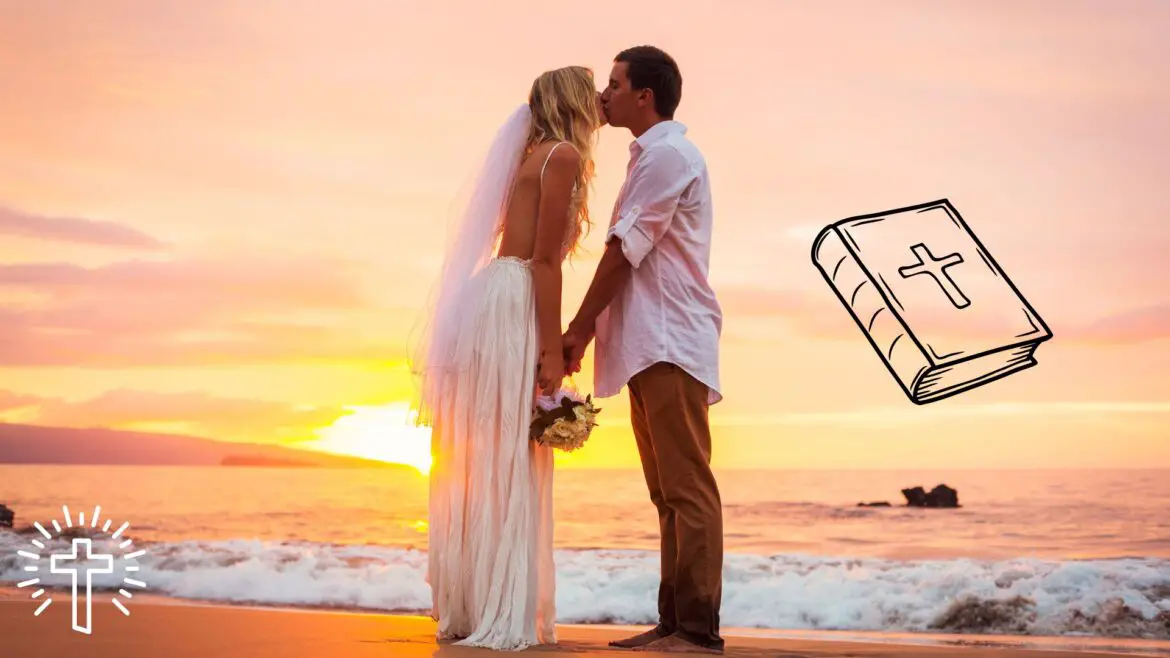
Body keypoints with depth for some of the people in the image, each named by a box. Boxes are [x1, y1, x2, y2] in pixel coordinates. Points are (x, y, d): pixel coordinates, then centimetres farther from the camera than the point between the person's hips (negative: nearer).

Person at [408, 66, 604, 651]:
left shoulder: (538, 155, 23)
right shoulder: (565, 155, -4)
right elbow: (543, 261, -12)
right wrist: (552, 350, -15)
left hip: (493, 302, 9)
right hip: (510, 309, -9)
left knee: (481, 466, 9)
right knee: (507, 465, -9)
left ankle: (466, 608, 13)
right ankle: (501, 617, -7)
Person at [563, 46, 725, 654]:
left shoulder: (666, 154, -8)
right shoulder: (653, 155, 23)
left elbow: (623, 252, -11)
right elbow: (627, 257, 22)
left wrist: (579, 330, -5)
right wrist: (593, 330, 16)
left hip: (670, 342, -10)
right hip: (650, 346, 10)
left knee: (687, 488, -11)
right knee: (669, 492, 9)